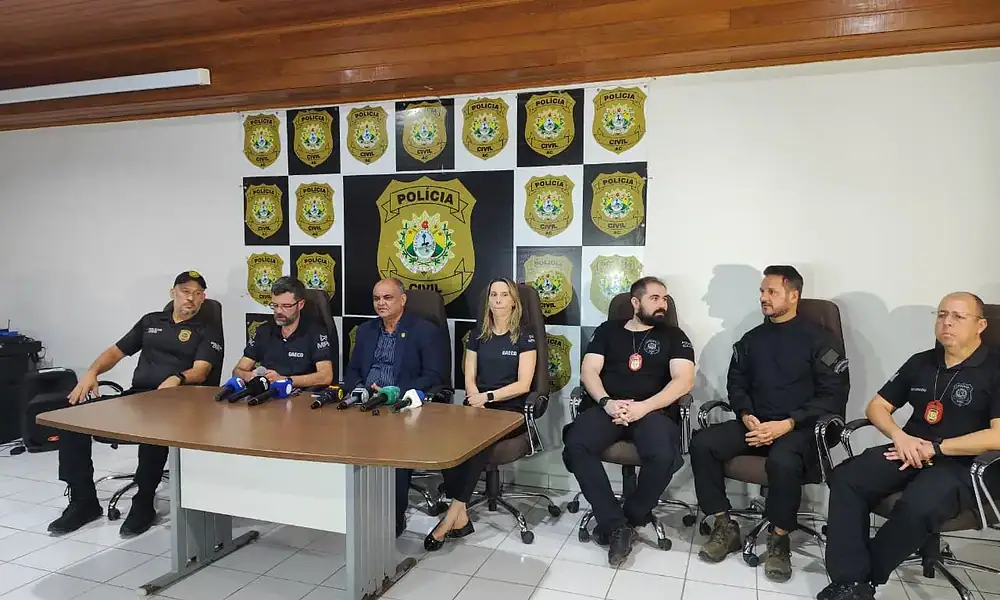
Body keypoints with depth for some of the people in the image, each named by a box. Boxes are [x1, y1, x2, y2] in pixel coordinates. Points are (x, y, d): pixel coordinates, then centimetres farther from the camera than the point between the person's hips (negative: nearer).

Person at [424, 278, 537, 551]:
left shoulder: (525, 336, 3)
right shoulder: (478, 334, 15)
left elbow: (523, 385, -5)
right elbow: (469, 379, 10)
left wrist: (488, 396, -15)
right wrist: (476, 400, -10)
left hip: (510, 410, -3)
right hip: (479, 406, 3)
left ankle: (452, 515, -28)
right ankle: (460, 516, -25)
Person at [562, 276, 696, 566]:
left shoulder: (673, 336, 14)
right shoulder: (608, 330, 17)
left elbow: (684, 380, 0)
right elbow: (588, 371, 7)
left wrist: (644, 407, -14)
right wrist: (606, 402, -13)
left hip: (653, 410, -1)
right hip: (607, 407, 1)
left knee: (663, 456, -34)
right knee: (576, 446, -29)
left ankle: (630, 519, -7)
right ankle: (616, 524, -20)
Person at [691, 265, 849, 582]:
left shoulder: (818, 339, -1)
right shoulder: (751, 339, 14)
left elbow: (833, 396, -7)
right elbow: (737, 384, 15)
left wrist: (787, 424, -18)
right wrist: (747, 416, -7)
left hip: (799, 429, -5)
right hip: (755, 425, 5)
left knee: (783, 461, -38)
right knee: (702, 443, -20)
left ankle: (779, 540, -12)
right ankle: (725, 527, -7)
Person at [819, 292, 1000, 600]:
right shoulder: (920, 362, 13)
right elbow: (877, 406, 15)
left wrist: (935, 448, -15)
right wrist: (900, 436, -5)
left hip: (962, 465, -5)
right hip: (910, 453, 5)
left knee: (919, 506, -37)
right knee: (845, 478, -23)